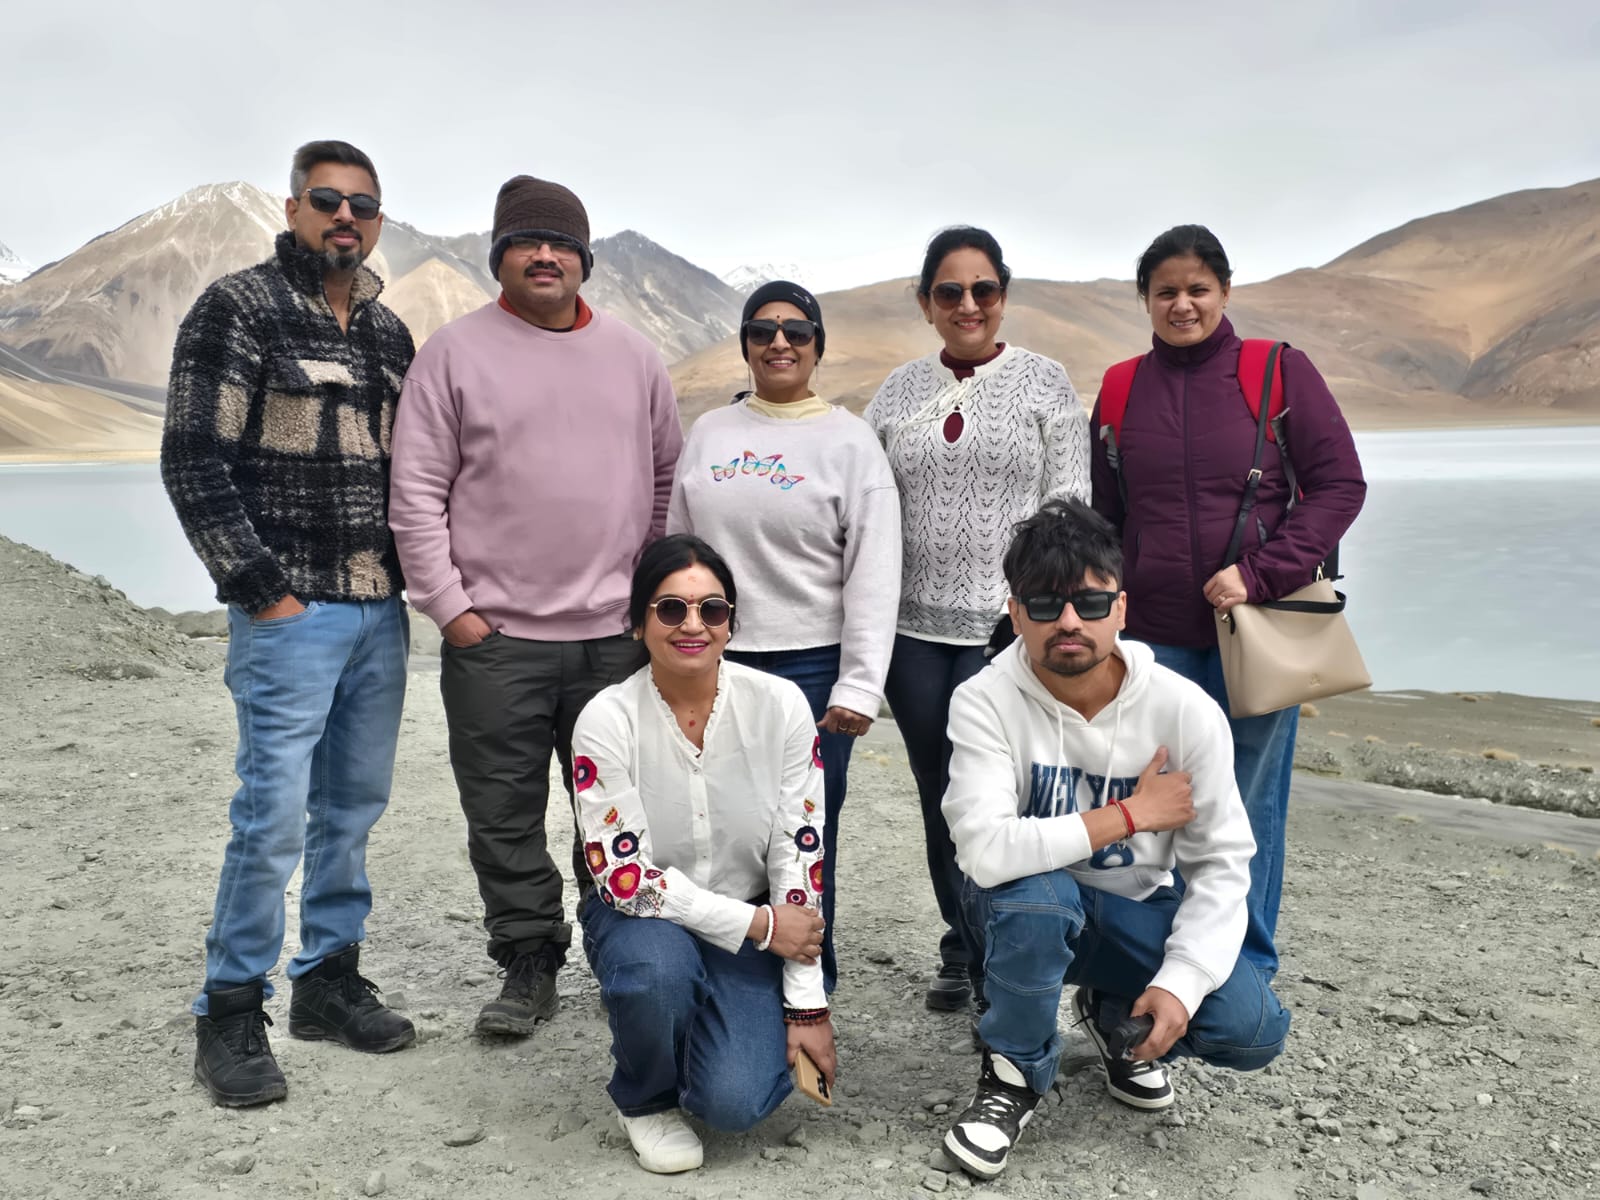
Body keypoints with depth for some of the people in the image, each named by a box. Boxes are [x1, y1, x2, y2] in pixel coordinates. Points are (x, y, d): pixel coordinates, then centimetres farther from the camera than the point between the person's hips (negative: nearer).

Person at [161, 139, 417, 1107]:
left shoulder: (388, 331, 14)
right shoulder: (238, 310, -5)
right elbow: (194, 461, -10)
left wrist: (416, 572, 11)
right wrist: (261, 588, -12)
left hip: (381, 610, 7)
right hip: (289, 612, -6)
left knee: (354, 807, 13)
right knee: (275, 815, -5)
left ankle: (331, 979, 27)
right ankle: (231, 1013, 12)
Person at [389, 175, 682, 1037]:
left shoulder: (633, 355, 11)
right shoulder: (455, 352, 1)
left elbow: (669, 479, 16)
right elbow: (417, 491, -2)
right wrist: (448, 605, -8)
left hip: (617, 634, 3)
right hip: (494, 636, -2)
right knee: (505, 818, 5)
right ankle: (528, 967, 21)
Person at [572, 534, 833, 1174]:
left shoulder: (780, 705, -14)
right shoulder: (607, 720, -18)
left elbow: (798, 857, -11)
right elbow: (625, 876, -19)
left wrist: (807, 1005, -11)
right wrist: (757, 924, -20)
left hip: (754, 925, 1)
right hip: (641, 918, 0)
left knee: (734, 1102, -19)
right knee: (657, 965, -35)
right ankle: (645, 1098, -1)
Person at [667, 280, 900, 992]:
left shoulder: (849, 442, 0)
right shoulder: (709, 433, 11)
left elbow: (874, 577, -5)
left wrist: (858, 686, -11)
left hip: (809, 667, -4)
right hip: (714, 665, 4)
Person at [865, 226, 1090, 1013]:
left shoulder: (1045, 382, 3)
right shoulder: (899, 391, 11)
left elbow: (1068, 504, -2)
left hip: (1008, 624, -3)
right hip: (916, 626, 4)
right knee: (938, 799, 11)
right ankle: (963, 949, 27)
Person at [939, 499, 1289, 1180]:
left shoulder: (1185, 710, -15)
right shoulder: (985, 702, -22)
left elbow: (1221, 865, -10)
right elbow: (984, 849, -35)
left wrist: (1180, 981, -23)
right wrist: (1131, 814, -27)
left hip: (1138, 908, 3)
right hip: (1027, 904, -2)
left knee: (1252, 1030, -19)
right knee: (1035, 895, -38)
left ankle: (1115, 1015, 17)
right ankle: (1015, 1077, -7)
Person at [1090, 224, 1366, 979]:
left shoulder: (1281, 372, -1)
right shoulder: (1121, 389, 8)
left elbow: (1340, 484, -4)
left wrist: (1260, 575, -14)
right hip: (1154, 635, 2)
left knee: (1250, 803, 6)